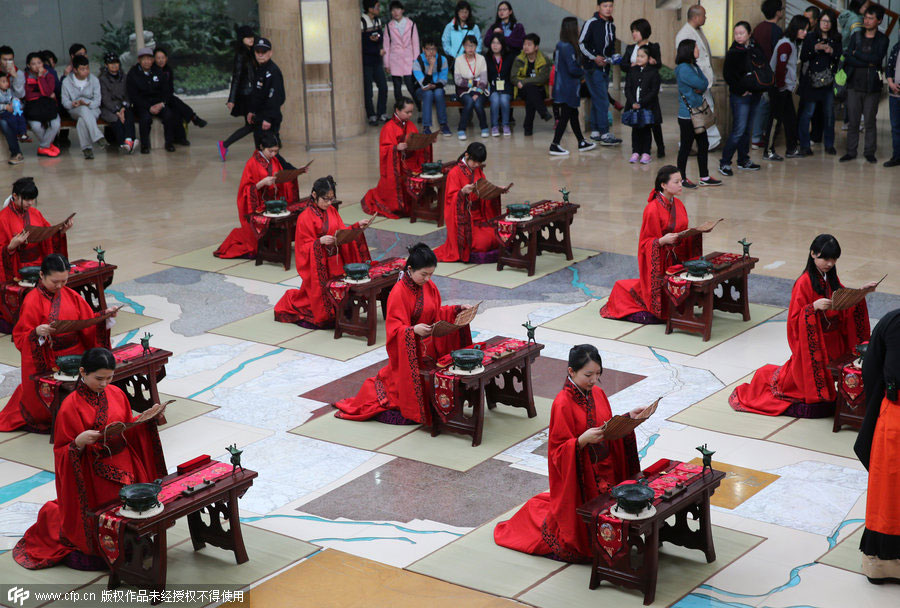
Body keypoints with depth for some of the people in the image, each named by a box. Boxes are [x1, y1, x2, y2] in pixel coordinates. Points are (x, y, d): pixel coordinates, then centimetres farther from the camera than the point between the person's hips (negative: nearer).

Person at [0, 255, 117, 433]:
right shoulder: (32, 301, -8)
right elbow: (20, 338, -9)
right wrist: (37, 332, -29)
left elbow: (88, 324, 11)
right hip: (48, 363, -5)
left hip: (75, 356, 5)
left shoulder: (70, 295, 8)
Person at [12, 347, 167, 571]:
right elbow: (62, 452, -11)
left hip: (124, 469, 6)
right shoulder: (71, 406, -14)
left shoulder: (116, 393, 3)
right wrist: (79, 442, -31)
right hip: (94, 475, -6)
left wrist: (149, 418, -2)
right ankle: (53, 515, 29)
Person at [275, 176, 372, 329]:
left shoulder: (332, 210, 6)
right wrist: (320, 241, -29)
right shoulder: (305, 217, -14)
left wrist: (357, 225, -6)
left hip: (335, 263, 6)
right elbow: (304, 247, -13)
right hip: (318, 267, -6)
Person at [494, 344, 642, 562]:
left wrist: (627, 418, -2)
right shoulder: (563, 403, -20)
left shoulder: (598, 394, 3)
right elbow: (559, 450, -19)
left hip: (604, 471, 7)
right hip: (578, 477, -7)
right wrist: (583, 440, -36)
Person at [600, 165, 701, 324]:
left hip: (676, 260, 7)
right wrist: (662, 240, -31)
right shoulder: (653, 209, -18)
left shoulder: (678, 204, 6)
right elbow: (646, 242, -14)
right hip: (659, 262, -7)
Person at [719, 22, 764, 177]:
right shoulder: (733, 52, -7)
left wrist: (761, 88, 3)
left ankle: (743, 160, 22)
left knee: (747, 129, 12)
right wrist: (741, 90, -13)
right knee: (739, 129, -11)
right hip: (740, 96, -6)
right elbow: (728, 76, -10)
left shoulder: (756, 49, 9)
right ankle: (724, 163, -6)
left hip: (755, 95, 6)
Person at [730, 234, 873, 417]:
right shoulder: (805, 282, -18)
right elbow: (795, 318, -19)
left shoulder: (831, 279, 4)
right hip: (812, 345, -7)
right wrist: (814, 307, -35)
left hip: (832, 343, 7)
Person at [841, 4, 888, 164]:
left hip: (872, 86, -2)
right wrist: (868, 62, -11)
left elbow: (877, 58, -14)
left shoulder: (882, 39, 3)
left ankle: (869, 152, 11)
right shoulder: (856, 35, 8)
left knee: (870, 121, 2)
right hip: (854, 85, 2)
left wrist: (857, 53, -7)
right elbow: (848, 58, -3)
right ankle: (851, 151, 12)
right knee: (853, 121, 3)